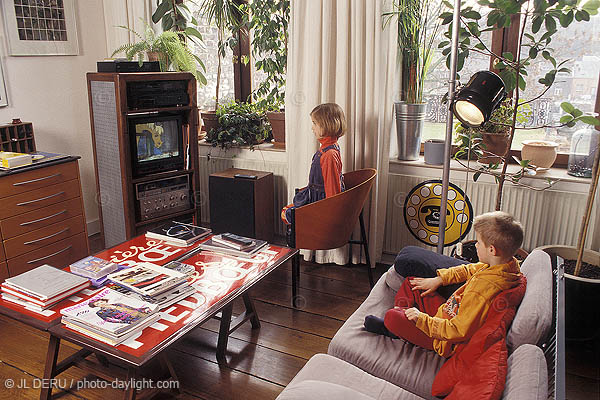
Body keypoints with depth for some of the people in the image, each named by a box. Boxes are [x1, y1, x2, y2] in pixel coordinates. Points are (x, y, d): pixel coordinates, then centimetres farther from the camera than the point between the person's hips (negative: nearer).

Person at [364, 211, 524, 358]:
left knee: (392, 318, -19)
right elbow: (471, 270, 12)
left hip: (447, 343, -10)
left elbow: (458, 332, -32)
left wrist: (422, 319, -23)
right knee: (411, 282, 15)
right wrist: (439, 279, 8)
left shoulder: (483, 290, -36)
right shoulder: (510, 263, -7)